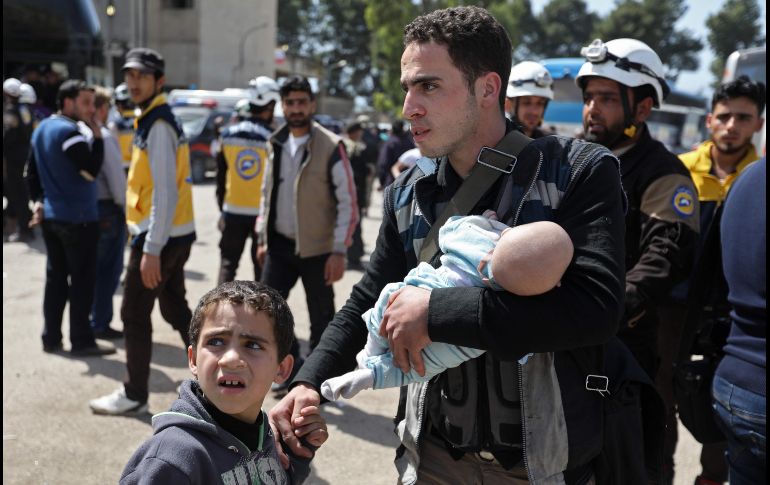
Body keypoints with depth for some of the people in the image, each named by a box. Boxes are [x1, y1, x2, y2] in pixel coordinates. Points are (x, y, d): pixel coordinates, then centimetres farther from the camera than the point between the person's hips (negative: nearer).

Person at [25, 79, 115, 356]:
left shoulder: (42, 128, 11)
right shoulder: (69, 131, -18)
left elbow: (31, 171, 16)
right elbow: (91, 171, -22)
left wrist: (38, 201, 16)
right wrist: (97, 138, -15)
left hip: (51, 216, 9)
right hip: (78, 218, -9)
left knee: (56, 278, 13)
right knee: (82, 281, -1)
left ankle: (51, 338, 18)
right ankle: (82, 341, 3)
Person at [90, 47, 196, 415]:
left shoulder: (158, 126, -17)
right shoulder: (152, 120, 14)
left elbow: (166, 193, -22)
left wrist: (151, 250, -23)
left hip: (159, 237, -10)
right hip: (175, 234, 10)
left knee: (134, 315, 0)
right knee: (176, 309, 17)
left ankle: (134, 395, 12)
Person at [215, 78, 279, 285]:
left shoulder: (227, 134, 0)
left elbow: (221, 176, 7)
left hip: (233, 210, 3)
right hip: (262, 212, -3)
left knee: (228, 262, 12)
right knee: (262, 265, 9)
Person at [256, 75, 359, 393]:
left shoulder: (331, 147, -11)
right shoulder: (277, 145, 8)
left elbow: (348, 203, -11)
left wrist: (339, 252, -15)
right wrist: (263, 238, 14)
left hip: (316, 250, -5)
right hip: (279, 246, 5)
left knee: (321, 319, 6)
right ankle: (291, 364, 21)